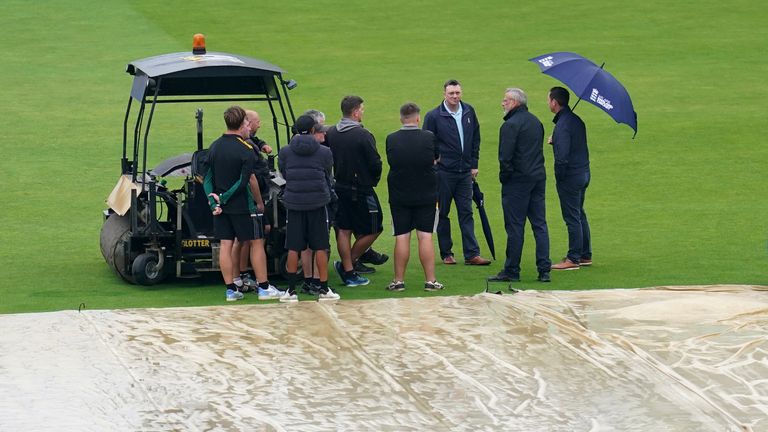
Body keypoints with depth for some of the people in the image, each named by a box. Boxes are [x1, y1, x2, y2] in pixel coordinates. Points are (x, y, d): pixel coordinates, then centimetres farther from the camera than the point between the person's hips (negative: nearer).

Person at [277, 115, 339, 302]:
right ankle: (323, 289, 7)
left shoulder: (285, 152, -1)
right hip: (318, 202, -1)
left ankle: (291, 290, 6)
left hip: (293, 203, 1)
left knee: (293, 248, 5)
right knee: (320, 248, 5)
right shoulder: (324, 152, -2)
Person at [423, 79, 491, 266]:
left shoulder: (469, 112, 7)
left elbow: (475, 138, 16)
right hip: (443, 172, -4)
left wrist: (474, 164, 12)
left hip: (465, 172, 4)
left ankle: (472, 254, 1)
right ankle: (446, 253, 11)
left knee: (466, 212, 2)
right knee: (443, 213, 3)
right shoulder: (433, 116, -6)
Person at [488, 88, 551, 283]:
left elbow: (505, 156, -18)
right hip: (539, 177, 8)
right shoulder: (536, 121, 14)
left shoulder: (510, 125, -13)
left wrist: (504, 177, -6)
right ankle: (544, 270, 6)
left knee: (515, 227, -3)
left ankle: (511, 271, 1)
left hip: (517, 180, -8)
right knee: (540, 225, 8)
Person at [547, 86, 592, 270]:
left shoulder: (562, 125, -21)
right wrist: (555, 141, 10)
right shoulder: (576, 120, 9)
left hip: (570, 177, -10)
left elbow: (562, 156, -25)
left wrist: (559, 177, -13)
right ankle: (585, 255, 25)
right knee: (580, 215, 18)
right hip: (583, 172, 10)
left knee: (572, 218, -4)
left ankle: (573, 259, 1)